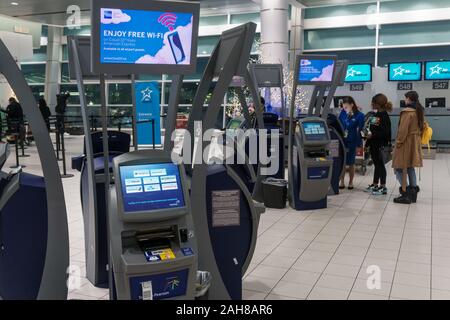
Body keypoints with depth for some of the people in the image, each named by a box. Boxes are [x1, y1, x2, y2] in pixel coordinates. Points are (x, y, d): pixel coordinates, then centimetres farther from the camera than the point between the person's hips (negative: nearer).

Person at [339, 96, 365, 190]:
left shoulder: (359, 115, -10)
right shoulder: (343, 112, -1)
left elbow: (360, 130, -8)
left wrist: (358, 143, -11)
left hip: (352, 142, -2)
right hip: (342, 141, 2)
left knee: (351, 163, 9)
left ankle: (351, 182, 23)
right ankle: (342, 182, 16)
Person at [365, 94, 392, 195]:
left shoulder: (384, 116, -16)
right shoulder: (375, 114, 10)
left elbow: (385, 132, -21)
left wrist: (372, 135, -23)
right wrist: (367, 134, 6)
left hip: (380, 144, -8)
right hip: (373, 144, 8)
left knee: (380, 164, -1)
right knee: (376, 164, 16)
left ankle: (383, 187, 7)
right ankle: (375, 184, 26)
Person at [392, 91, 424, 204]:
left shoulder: (407, 112, -18)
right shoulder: (419, 112, 10)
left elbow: (403, 130, -21)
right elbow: (423, 126, 16)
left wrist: (398, 142, -13)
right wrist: (417, 138, 19)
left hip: (406, 143, -9)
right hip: (415, 143, 9)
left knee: (399, 168, -4)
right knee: (410, 167, 16)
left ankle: (405, 194, -6)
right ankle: (413, 192, 20)